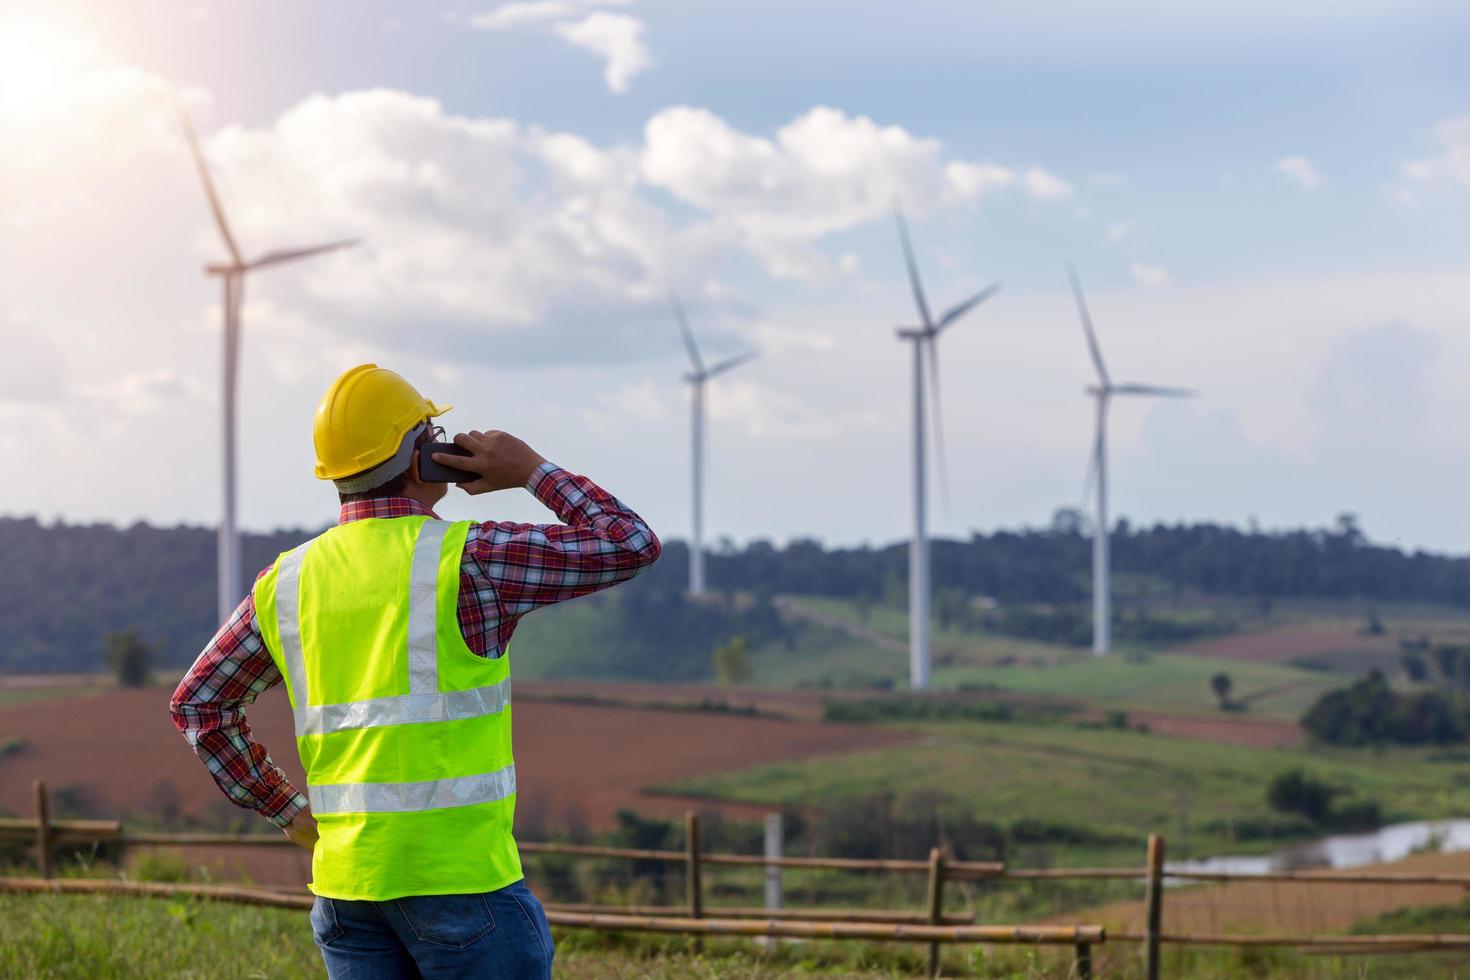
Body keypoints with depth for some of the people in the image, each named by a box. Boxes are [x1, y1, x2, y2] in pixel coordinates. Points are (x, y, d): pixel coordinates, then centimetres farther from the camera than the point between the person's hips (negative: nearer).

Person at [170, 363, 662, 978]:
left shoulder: (287, 581, 8)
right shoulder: (463, 561, -10)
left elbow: (197, 703, 17)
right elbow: (631, 546, -5)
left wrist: (286, 811, 17)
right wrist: (532, 471, 4)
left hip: (345, 881, 6)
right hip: (459, 880, -6)